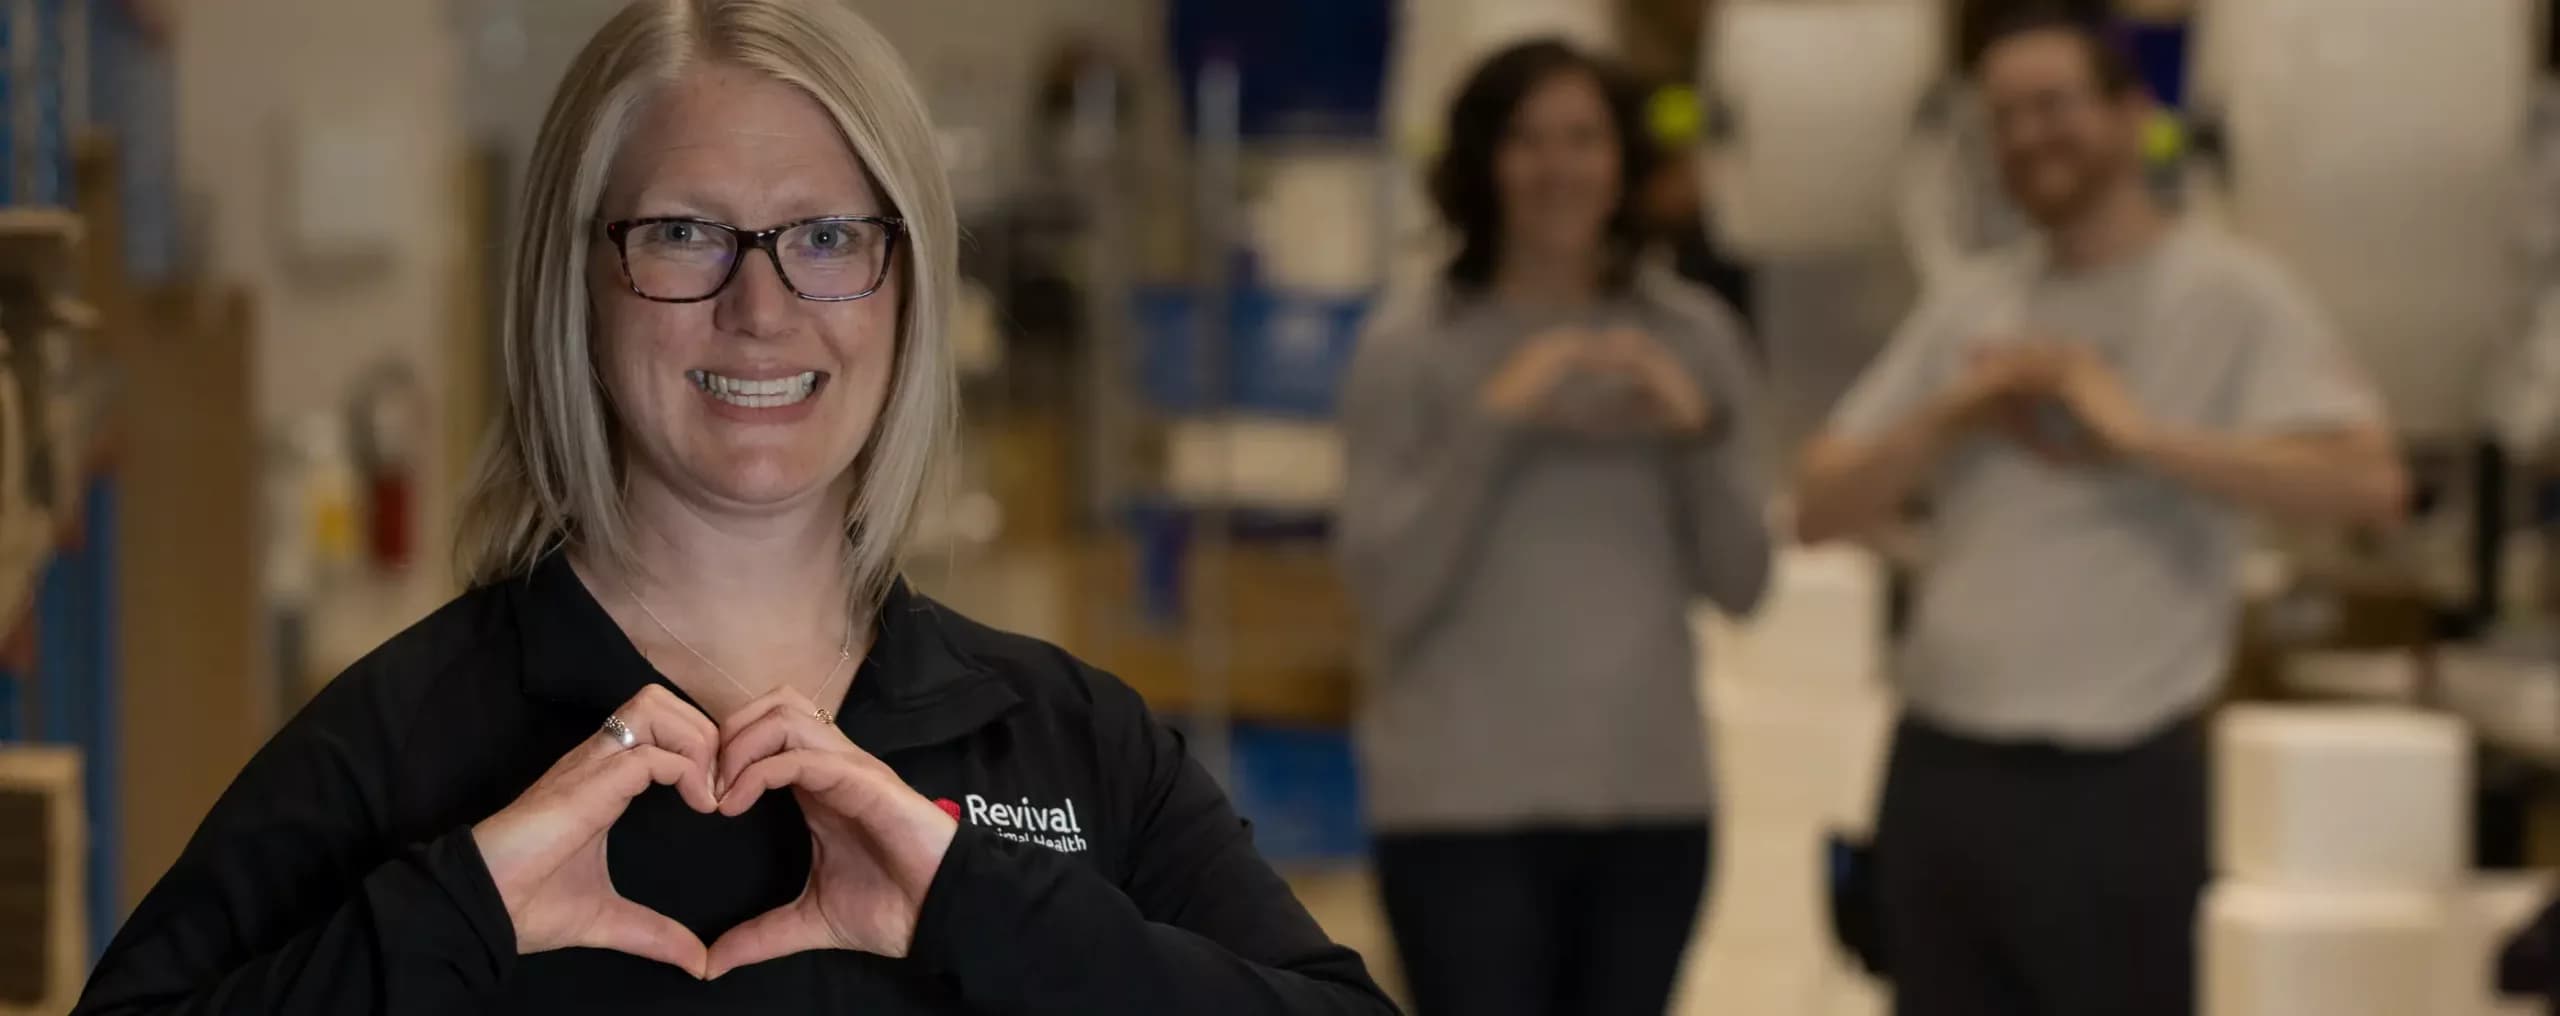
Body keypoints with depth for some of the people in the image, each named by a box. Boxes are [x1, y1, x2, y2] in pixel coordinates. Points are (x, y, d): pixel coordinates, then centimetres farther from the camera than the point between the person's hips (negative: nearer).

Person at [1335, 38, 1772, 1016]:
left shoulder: (1692, 335, 7)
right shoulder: (1412, 347, -3)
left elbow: (1740, 582, 7)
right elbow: (1386, 590, -8)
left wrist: (1699, 435, -9)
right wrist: (1491, 427, -15)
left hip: (1652, 797, 4)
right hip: (1464, 801, -3)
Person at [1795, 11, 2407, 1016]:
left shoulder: (2228, 294, -4)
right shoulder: (1967, 310, 12)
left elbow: (2366, 479, -18)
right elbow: (1821, 504, 9)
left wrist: (2138, 434, -19)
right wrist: (1950, 416, -7)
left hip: (2116, 782, -6)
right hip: (1939, 771, 6)